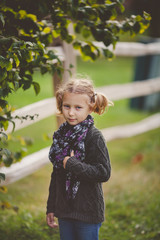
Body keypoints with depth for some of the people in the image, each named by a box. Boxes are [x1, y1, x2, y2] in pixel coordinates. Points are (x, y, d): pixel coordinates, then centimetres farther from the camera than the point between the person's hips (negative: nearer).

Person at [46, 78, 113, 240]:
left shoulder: (94, 137, -13)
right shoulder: (61, 135, 7)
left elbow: (104, 173, -19)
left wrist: (72, 164, -21)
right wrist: (50, 207, 16)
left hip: (88, 212, -6)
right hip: (64, 209, 6)